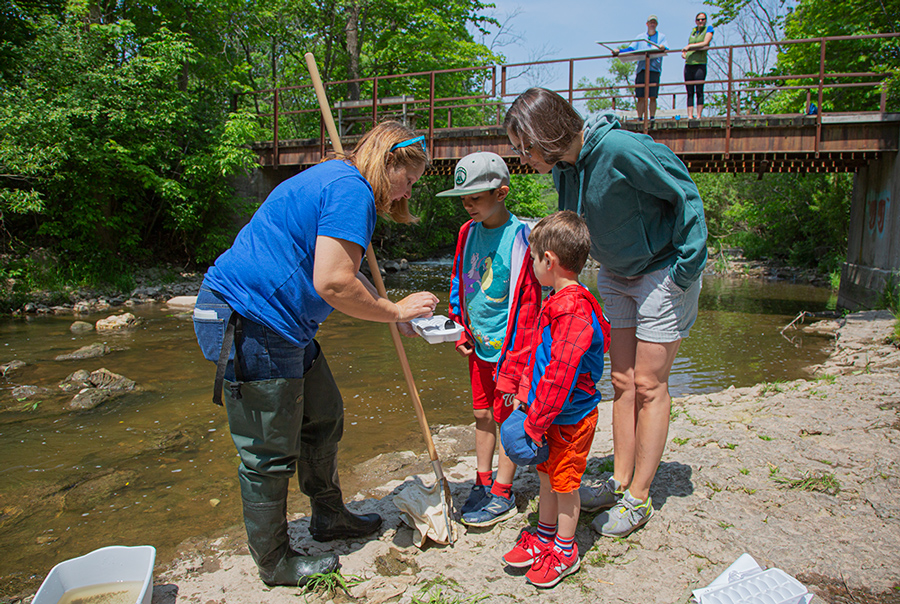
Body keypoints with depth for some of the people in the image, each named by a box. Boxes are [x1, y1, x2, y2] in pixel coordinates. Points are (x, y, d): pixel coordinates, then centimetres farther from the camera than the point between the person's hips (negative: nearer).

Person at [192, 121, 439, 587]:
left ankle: (328, 516, 39)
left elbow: (348, 277, 24)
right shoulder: (350, 190, -17)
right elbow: (334, 285, -25)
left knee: (323, 417, 20)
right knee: (269, 455, 4)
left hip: (277, 324, 11)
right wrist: (396, 311, -10)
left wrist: (399, 313, 15)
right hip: (247, 325, -11)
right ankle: (274, 564, 23)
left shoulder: (334, 180, 18)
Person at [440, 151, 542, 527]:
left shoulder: (520, 238, -17)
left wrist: (515, 361, -17)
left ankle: (503, 496, 18)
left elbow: (529, 302, -17)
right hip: (479, 344, 7)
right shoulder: (468, 233, 4)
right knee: (482, 414, 15)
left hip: (508, 345, -6)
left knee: (506, 417, 4)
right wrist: (460, 330, 10)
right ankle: (482, 484, 30)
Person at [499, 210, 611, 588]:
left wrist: (535, 422, -23)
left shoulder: (574, 311, -27)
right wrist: (525, 394, 16)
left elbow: (559, 376, -29)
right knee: (546, 475, 21)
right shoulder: (557, 302, 6)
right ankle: (544, 537, 39)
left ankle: (564, 552, 28)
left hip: (570, 418, -9)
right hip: (552, 414, 9)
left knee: (565, 483, 8)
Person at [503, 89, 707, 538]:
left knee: (648, 385, -2)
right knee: (622, 381, 10)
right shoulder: (562, 167, -6)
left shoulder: (621, 149, -29)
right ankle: (620, 481, 22)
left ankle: (638, 499, 10)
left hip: (662, 271, -7)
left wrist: (687, 265, -18)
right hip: (616, 276, 7)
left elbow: (684, 194, -20)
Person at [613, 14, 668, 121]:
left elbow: (665, 49, 0)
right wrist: (619, 51, -4)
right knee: (640, 97, -3)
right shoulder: (640, 37, 22)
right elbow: (631, 49, 14)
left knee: (652, 96, -7)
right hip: (641, 68, 2)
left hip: (654, 69, -2)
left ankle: (652, 117, -4)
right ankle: (639, 119, -1)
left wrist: (663, 48, -25)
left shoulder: (661, 36, 15)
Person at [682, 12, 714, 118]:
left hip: (700, 63, -4)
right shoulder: (693, 31, 21)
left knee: (699, 91, -9)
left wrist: (689, 46, -9)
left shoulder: (708, 29, 7)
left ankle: (699, 116, -8)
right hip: (688, 64, 5)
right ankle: (690, 116, -3)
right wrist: (684, 52, 4)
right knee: (689, 92, -1)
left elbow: (705, 43, -7)